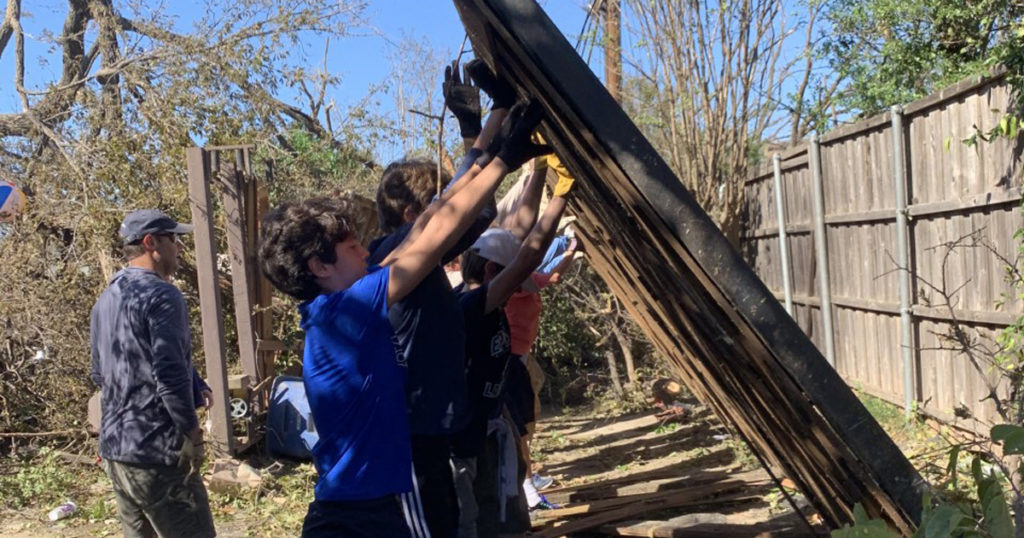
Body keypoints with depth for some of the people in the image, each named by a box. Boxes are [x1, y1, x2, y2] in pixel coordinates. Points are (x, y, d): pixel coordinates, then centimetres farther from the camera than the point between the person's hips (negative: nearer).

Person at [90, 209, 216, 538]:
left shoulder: (104, 301, 14)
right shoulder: (161, 295, -14)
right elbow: (170, 375, -21)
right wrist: (193, 435, -10)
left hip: (113, 449, 9)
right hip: (156, 453, -9)